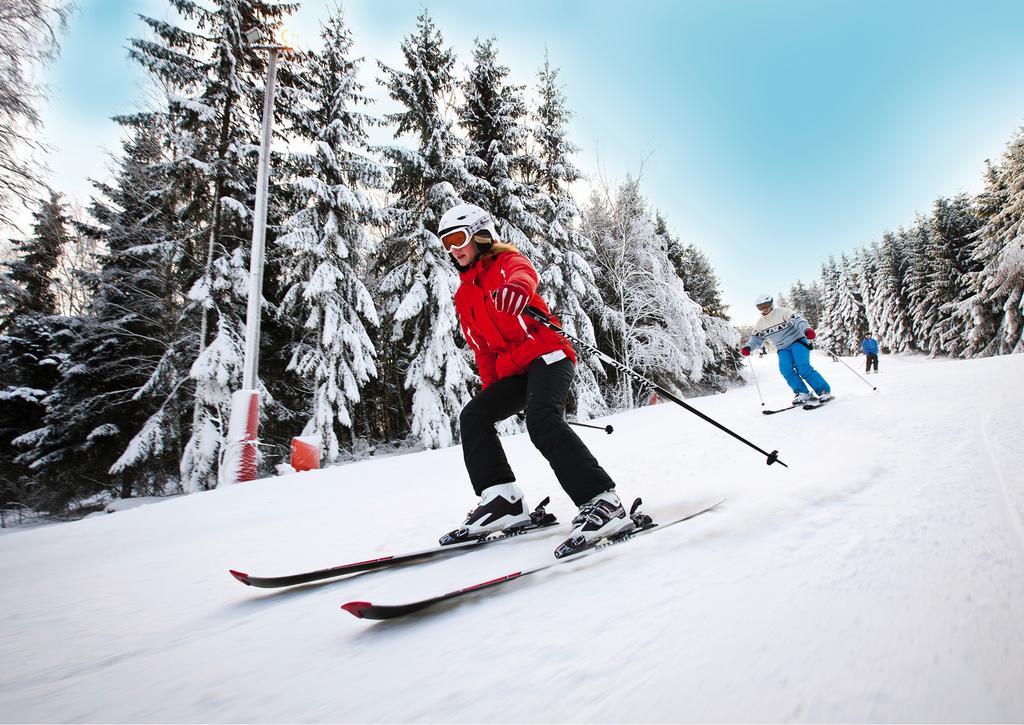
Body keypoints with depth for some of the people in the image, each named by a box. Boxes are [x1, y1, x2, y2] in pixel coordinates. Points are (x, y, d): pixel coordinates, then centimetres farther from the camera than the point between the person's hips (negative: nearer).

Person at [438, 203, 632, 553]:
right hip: (512, 371, 8)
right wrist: (491, 390, 13)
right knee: (473, 415, -8)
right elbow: (482, 349, 23)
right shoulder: (463, 295, 23)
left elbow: (524, 273, -25)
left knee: (541, 419, -29)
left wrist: (517, 287, -50)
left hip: (547, 353, -7)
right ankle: (502, 499, -11)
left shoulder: (506, 262, 3)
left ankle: (602, 501, -28)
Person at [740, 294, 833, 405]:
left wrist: (807, 329, -45)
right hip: (783, 349, 5)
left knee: (803, 368, -21)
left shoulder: (782, 312, -12)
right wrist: (748, 347, -7)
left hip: (797, 341, -5)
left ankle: (824, 391, -12)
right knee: (786, 370, -19)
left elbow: (797, 320, -25)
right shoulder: (760, 324, 7)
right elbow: (756, 338, 13)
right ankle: (802, 393, -11)